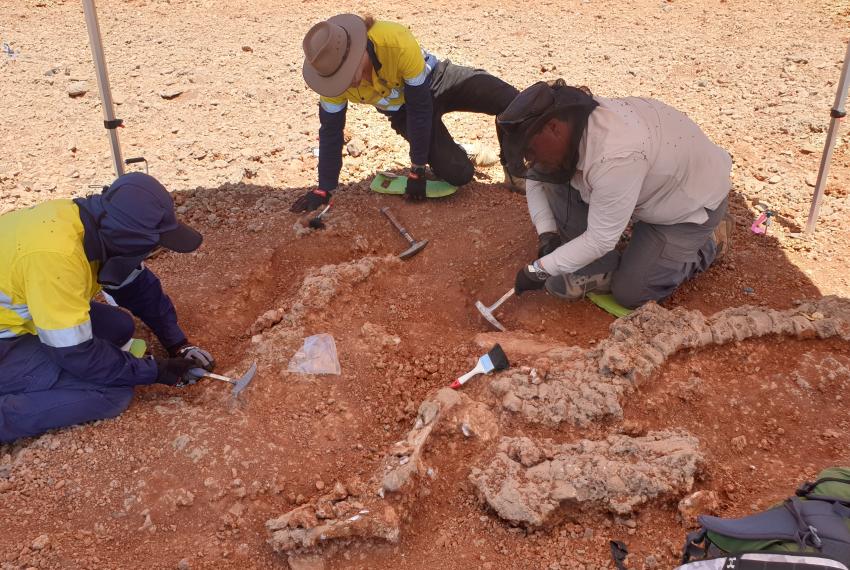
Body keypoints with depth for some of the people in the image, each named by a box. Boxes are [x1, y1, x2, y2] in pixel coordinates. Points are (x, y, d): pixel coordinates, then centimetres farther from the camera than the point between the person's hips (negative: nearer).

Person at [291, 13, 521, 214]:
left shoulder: (398, 42, -39)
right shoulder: (333, 74, -27)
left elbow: (420, 108, -30)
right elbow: (330, 131, -14)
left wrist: (417, 170, -24)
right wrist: (323, 189, -10)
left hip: (437, 82, -2)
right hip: (403, 111, 2)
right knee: (458, 174, -18)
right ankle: (455, 152, 18)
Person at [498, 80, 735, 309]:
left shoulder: (614, 159, -42)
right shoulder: (568, 123, -17)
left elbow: (600, 239, -33)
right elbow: (536, 180, -1)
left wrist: (539, 270, -25)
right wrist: (546, 233, -13)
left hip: (694, 198, -7)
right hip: (654, 181, 8)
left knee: (630, 292, -8)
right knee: (555, 177, -11)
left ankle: (710, 241, 11)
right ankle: (600, 268, 0)